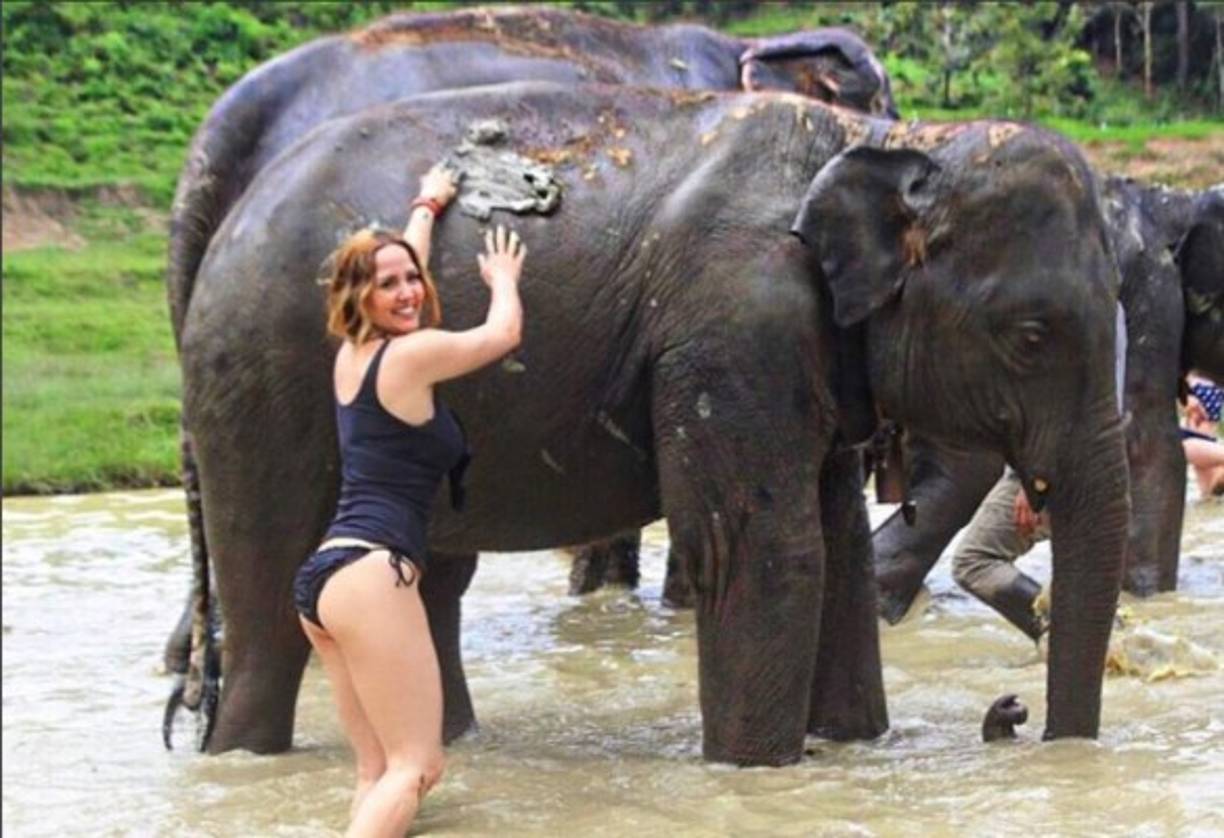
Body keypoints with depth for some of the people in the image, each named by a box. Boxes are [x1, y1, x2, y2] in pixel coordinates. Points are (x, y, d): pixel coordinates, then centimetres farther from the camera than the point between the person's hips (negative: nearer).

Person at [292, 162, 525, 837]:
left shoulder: (354, 354, 16)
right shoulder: (412, 354, -6)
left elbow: (405, 261, 36)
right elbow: (504, 333, 11)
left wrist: (427, 206, 52)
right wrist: (504, 280, 32)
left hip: (322, 577, 9)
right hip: (370, 573, -9)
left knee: (380, 768, 8)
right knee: (415, 766, -12)